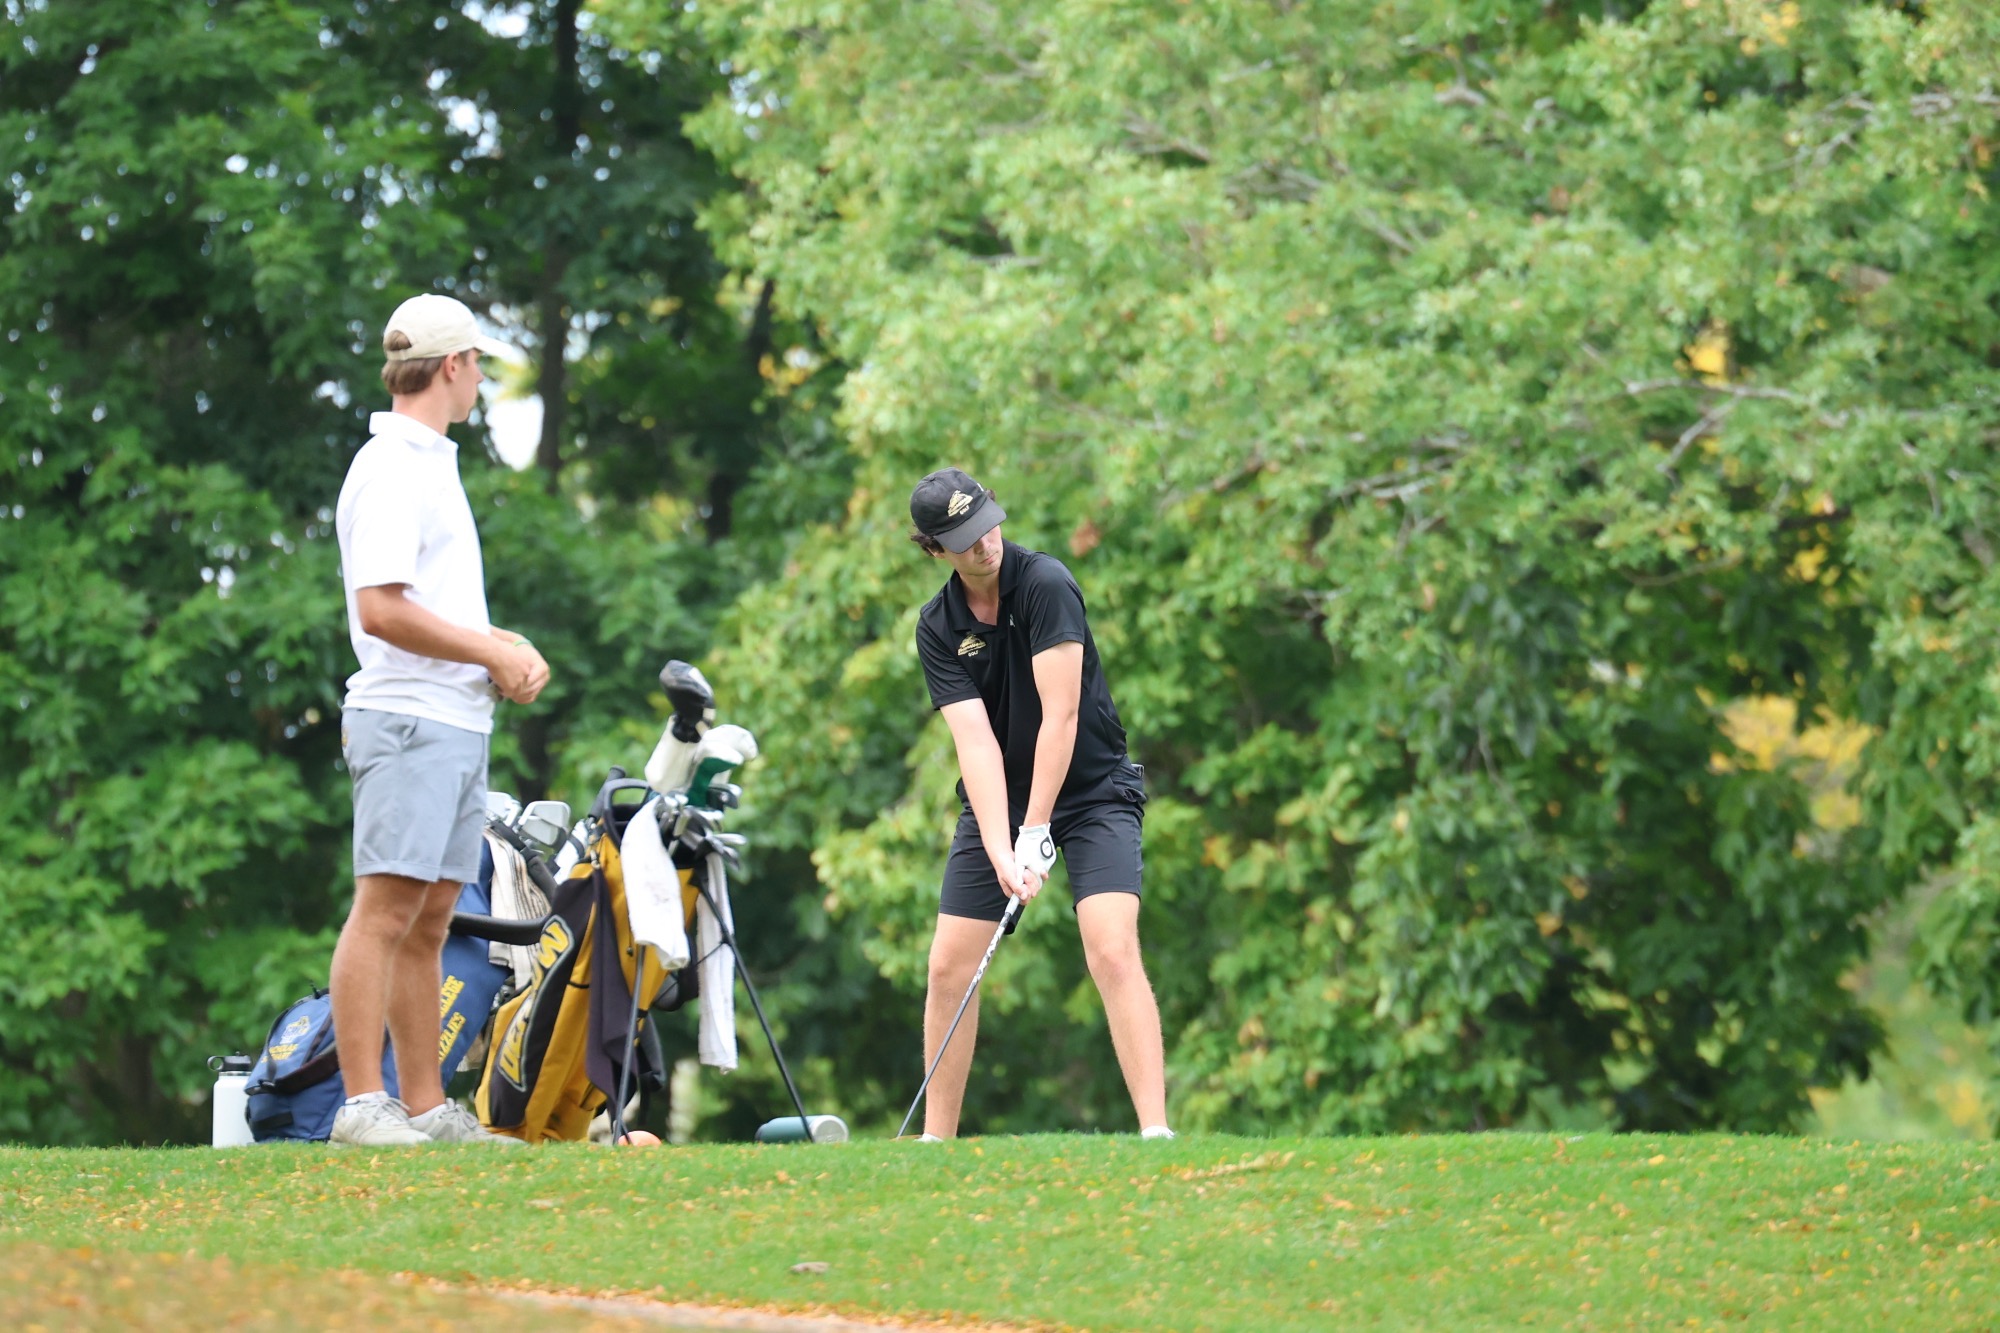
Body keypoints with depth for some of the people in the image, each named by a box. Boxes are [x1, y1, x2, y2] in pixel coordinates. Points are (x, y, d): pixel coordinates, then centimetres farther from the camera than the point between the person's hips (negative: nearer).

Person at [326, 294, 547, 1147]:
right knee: (385, 911, -12)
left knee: (431, 921, 9)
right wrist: (489, 654, -11)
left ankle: (427, 1108, 11)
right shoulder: (390, 469, -11)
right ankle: (362, 1104, -15)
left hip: (458, 724, 10)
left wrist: (504, 646, 10)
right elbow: (383, 609, -19)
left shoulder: (432, 464, 20)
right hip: (408, 722, -10)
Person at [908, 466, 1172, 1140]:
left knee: (1112, 952, -21)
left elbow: (1061, 714, -22)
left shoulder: (1045, 583, -19)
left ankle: (1155, 1130, -24)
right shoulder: (937, 628, -5)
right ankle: (936, 1140, 11)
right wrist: (999, 850, -26)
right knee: (948, 965, 0)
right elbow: (975, 739, -15)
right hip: (996, 801, 5)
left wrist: (1035, 832, -23)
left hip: (1091, 789, -5)